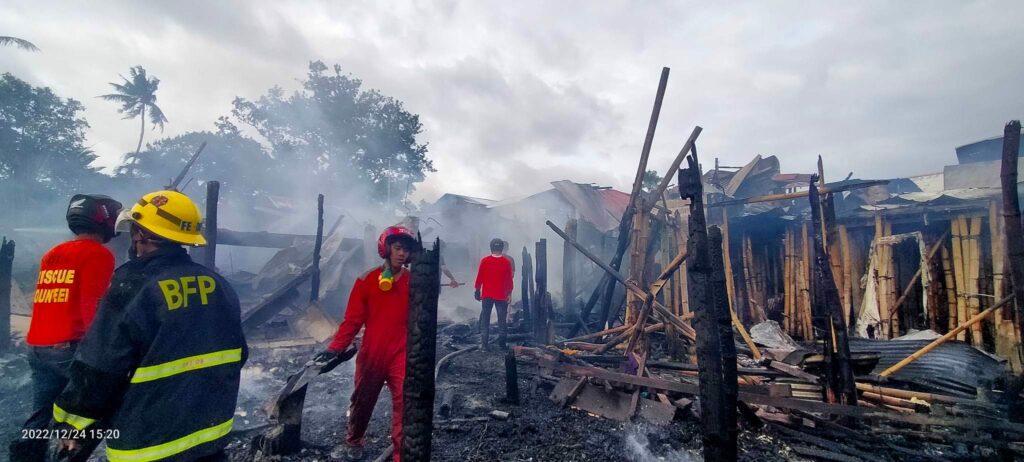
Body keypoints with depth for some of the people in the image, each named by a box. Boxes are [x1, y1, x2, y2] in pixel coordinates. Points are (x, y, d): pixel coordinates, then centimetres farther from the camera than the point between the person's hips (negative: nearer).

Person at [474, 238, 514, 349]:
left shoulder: (484, 261, -4)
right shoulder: (507, 262, -5)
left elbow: (479, 277, 0)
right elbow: (509, 279, -2)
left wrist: (477, 290, 10)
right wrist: (509, 293, 5)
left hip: (486, 295, 1)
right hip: (501, 295, 0)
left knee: (485, 319, 7)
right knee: (502, 320, 7)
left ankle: (484, 343, 4)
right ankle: (502, 344, 10)